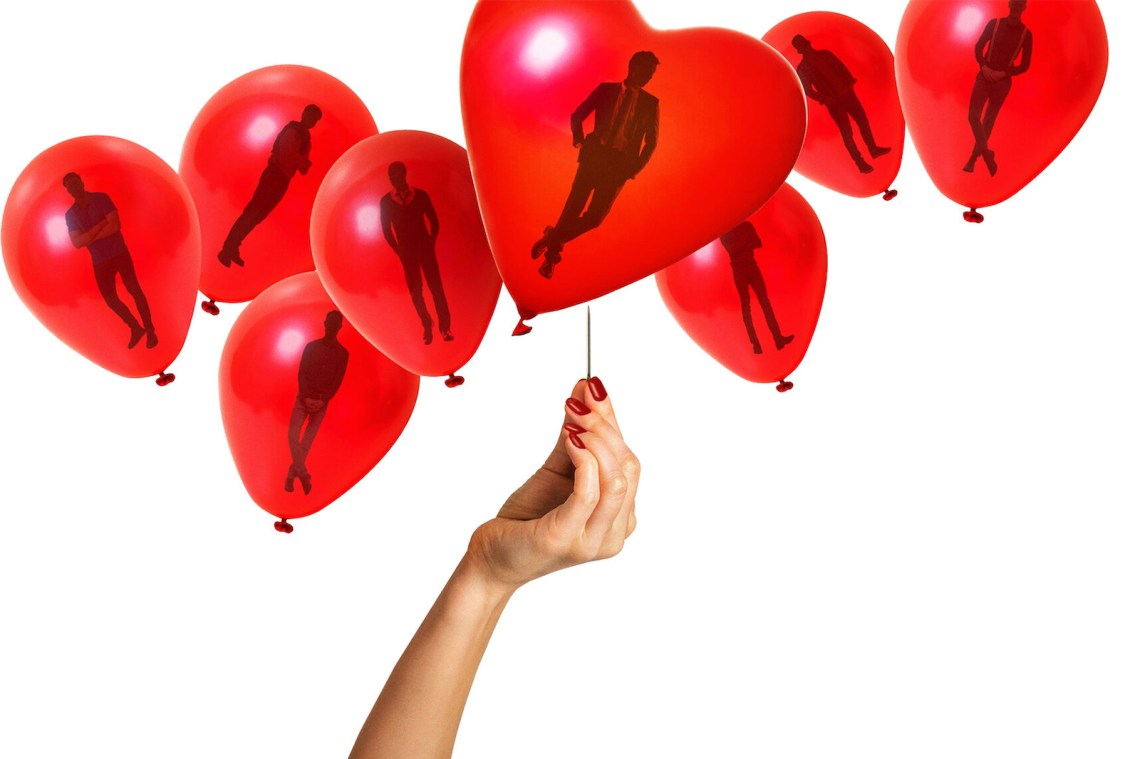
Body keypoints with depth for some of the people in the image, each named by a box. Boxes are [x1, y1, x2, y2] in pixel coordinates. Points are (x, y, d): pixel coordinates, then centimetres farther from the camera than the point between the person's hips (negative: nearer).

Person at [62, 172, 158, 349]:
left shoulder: (102, 199, -9)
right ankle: (136, 329, 25)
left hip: (120, 254, -3)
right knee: (110, 299, 7)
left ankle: (150, 331, 11)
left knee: (134, 291, 0)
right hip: (99, 261, 4)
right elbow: (77, 243, -13)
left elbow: (115, 226, -19)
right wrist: (101, 225, -21)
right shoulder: (70, 214, -1)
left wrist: (89, 237, -16)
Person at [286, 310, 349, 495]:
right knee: (293, 435, -13)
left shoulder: (342, 353, 1)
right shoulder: (311, 347, 4)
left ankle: (291, 476, 5)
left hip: (322, 401, -1)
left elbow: (338, 381, -3)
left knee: (307, 440, -1)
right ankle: (303, 475, -15)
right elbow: (301, 374, -1)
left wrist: (323, 401, -15)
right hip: (303, 398, 1)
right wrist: (305, 397, -14)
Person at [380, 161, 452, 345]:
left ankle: (445, 328, -4)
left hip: (426, 247, -1)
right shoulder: (386, 202, 1)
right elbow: (387, 231, 4)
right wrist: (399, 251, -2)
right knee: (415, 290, 1)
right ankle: (426, 326, 14)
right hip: (406, 251, 1)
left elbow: (434, 222, 5)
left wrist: (431, 245, -2)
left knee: (436, 287, -6)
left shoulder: (421, 195, 0)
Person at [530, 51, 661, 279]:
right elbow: (577, 115, 13)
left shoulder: (651, 104, 12)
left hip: (619, 166, 0)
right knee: (573, 208, -8)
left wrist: (635, 168, -5)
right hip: (594, 156, 0)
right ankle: (553, 246, 12)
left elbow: (651, 143, 9)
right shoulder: (606, 89, 12)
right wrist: (579, 137, -6)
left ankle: (553, 239, 13)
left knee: (594, 217, -8)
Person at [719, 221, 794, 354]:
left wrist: (742, 245, -10)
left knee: (764, 300, -4)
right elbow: (731, 249, -14)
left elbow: (758, 243, 3)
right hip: (739, 270, -3)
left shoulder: (747, 225, 11)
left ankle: (778, 338, -10)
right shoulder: (725, 232, 0)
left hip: (752, 266, 3)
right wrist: (747, 243, -10)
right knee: (746, 305, -3)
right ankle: (755, 344, -6)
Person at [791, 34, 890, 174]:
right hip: (834, 103, -4)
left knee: (863, 121, 12)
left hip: (847, 94, 4)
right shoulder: (802, 69, -4)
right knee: (847, 132, -1)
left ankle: (874, 149, 30)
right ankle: (860, 163, 9)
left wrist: (849, 83, -5)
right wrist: (824, 99, -18)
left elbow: (842, 68, 10)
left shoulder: (825, 54, 7)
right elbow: (808, 91, -5)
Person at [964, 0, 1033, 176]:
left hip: (1003, 81, -1)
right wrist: (983, 67, -13)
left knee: (988, 121, 4)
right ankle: (987, 153, -13)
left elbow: (1024, 65, 0)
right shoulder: (994, 24, -1)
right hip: (984, 76, 1)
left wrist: (1003, 74, -14)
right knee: (973, 116, -13)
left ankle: (972, 160, 12)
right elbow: (978, 47, 4)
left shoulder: (1026, 34, -4)